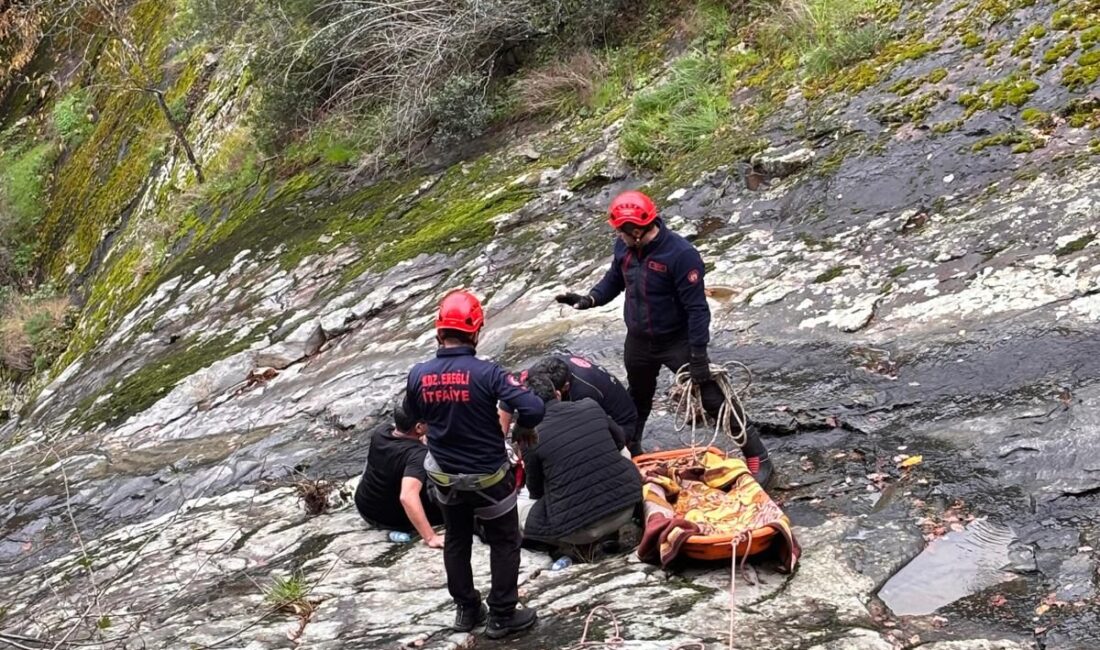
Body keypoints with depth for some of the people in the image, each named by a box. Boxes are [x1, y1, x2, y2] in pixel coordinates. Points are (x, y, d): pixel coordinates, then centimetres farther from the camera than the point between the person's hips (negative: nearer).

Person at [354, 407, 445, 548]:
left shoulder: (380, 434, -12)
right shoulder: (418, 454, -34)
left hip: (364, 509, 6)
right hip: (395, 521, -6)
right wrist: (430, 538, -48)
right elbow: (407, 497, -48)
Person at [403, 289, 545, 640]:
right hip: (487, 476, -4)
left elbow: (413, 415, 7)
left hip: (444, 476, 4)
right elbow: (534, 408, -30)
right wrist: (523, 429, -9)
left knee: (456, 541, 24)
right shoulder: (485, 373, -26)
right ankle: (502, 616, 22)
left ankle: (466, 610, 36)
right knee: (504, 543, 15)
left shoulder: (418, 374, -13)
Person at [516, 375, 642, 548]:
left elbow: (536, 489, 10)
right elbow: (620, 443, 22)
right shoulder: (591, 406, 4)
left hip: (579, 530, -3)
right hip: (626, 507, 4)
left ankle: (586, 541, 9)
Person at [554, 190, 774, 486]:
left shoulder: (681, 254, -28)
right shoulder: (624, 247, -8)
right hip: (638, 342, 6)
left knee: (713, 400, -4)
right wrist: (590, 299, -7)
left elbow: (697, 308, -24)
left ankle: (757, 458, 6)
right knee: (636, 401, 25)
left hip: (677, 342, -6)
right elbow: (614, 280, 12)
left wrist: (699, 354, -24)